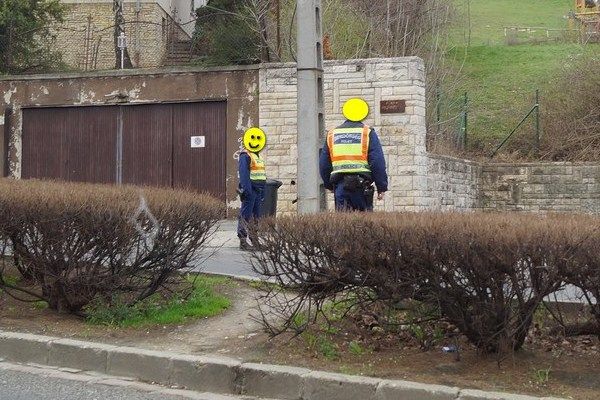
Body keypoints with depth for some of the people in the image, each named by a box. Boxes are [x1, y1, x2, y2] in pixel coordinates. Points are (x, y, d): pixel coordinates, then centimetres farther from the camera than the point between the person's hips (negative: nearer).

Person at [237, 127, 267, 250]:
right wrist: (247, 189, -26)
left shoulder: (258, 156, 21)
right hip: (249, 190, -9)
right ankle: (243, 241, -6)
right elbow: (243, 173, -18)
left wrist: (263, 193, 22)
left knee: (256, 216, 12)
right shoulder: (245, 155, -8)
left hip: (258, 191, 9)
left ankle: (254, 239, 18)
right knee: (246, 216, -7)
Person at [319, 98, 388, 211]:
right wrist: (382, 187, 2)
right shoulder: (368, 133, 2)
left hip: (340, 184, 3)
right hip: (361, 185, -3)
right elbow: (378, 163, -3)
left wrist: (330, 185, 29)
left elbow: (323, 165, 18)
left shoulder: (331, 135, 14)